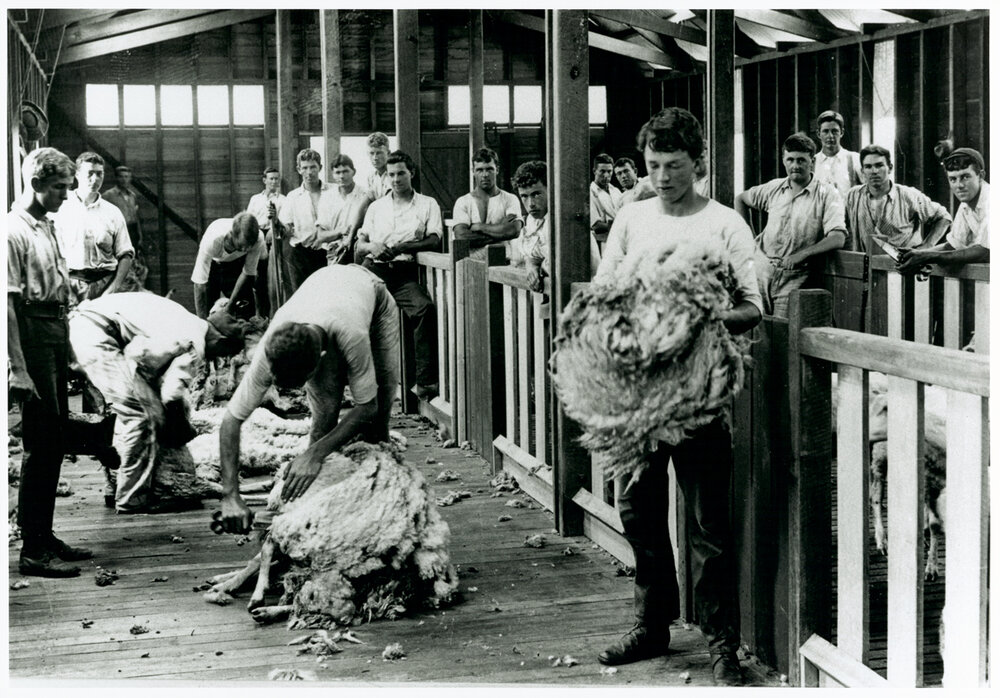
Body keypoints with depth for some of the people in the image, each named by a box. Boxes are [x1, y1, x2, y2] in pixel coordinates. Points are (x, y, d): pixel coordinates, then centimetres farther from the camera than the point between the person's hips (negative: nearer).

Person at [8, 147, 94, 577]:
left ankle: (44, 536, 22)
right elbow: (9, 303, -18)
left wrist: (68, 347, 17)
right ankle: (32, 550, 0)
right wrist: (18, 368, -22)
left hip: (56, 329, 9)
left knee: (54, 442, 13)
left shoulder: (46, 227, 15)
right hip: (32, 331, -9)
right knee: (40, 445, -6)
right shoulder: (15, 231, -13)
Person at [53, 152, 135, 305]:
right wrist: (66, 292, -9)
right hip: (71, 283, -2)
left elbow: (125, 255, 10)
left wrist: (114, 287, -5)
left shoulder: (113, 213, 11)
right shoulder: (61, 210, 4)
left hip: (105, 284, 2)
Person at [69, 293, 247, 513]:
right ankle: (133, 498, 1)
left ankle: (116, 488, 27)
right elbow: (172, 395, -12)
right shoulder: (195, 346, -8)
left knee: (129, 409, 20)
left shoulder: (187, 322, 19)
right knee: (143, 413, -7)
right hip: (97, 332, -10)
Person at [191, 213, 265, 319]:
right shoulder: (213, 239, -41)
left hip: (237, 264, 1)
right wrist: (203, 322, -40)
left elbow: (248, 273, -19)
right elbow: (200, 284, -38)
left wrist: (230, 305, -21)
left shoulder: (258, 240, -35)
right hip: (213, 262, -1)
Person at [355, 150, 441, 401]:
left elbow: (434, 241, -2)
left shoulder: (428, 204, 13)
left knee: (425, 308, -31)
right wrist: (371, 246, -4)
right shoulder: (376, 207, 24)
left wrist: (399, 248, -14)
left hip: (405, 270, -3)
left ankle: (425, 381, -31)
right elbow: (359, 245, 21)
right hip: (374, 268, 3)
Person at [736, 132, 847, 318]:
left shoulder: (827, 195, -4)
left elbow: (838, 239, -15)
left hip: (794, 276, -3)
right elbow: (741, 199, 27)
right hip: (761, 268, 3)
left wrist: (800, 256, -25)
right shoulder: (774, 188, 9)